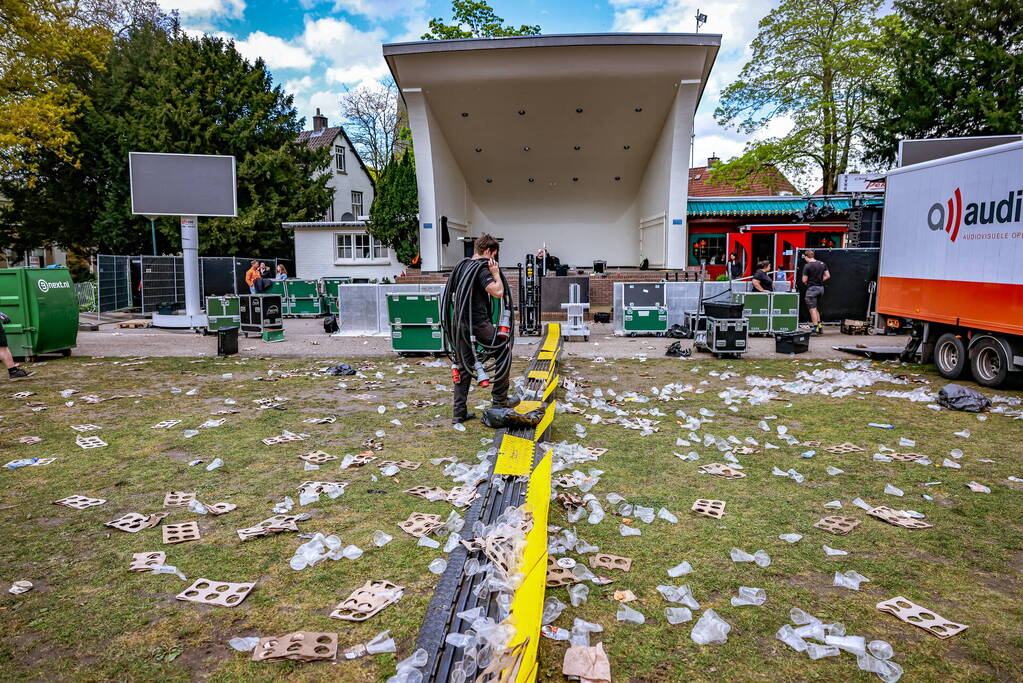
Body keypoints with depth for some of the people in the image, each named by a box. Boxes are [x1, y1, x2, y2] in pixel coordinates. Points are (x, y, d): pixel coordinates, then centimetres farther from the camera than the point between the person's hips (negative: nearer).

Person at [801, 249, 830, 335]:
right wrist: (819, 280, 14)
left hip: (812, 289, -7)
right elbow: (828, 276, 9)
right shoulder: (822, 264, 7)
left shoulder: (807, 266, -13)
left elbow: (804, 280, -13)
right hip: (821, 288, 7)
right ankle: (819, 326, 20)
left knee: (812, 309, -3)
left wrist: (807, 282, 8)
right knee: (816, 308, 20)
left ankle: (815, 329, -4)